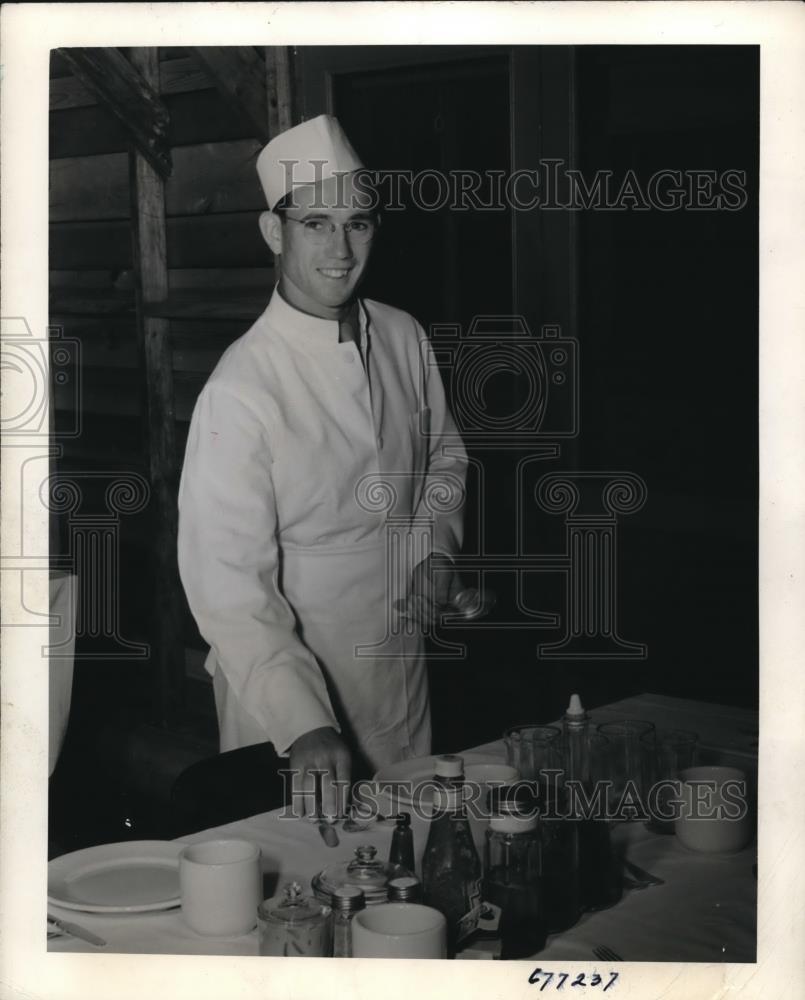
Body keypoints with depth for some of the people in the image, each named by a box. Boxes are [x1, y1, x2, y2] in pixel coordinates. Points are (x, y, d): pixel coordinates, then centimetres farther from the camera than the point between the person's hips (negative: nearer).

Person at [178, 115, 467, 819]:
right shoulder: (241, 391, -23)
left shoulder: (405, 338, -3)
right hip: (284, 694, -5)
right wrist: (303, 726, -33)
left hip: (402, 671, 6)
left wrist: (436, 548, -4)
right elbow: (228, 586, -26)